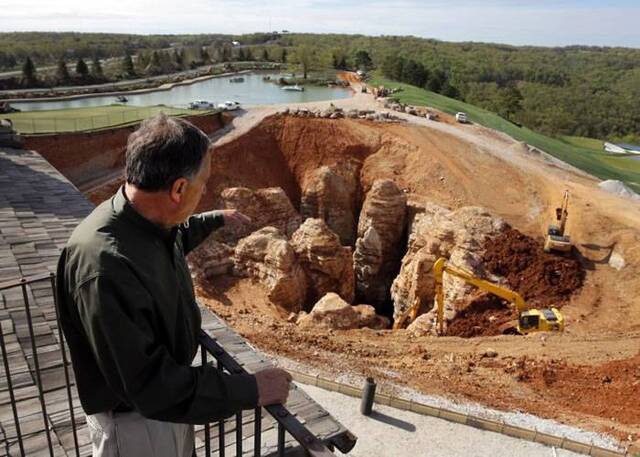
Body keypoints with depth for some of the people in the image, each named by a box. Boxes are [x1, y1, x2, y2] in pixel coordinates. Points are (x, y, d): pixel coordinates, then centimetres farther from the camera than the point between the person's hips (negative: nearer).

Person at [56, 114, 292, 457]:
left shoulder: (148, 221, -10)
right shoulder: (104, 265, -37)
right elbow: (147, 383, -33)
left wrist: (217, 219, 28)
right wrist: (249, 391, -28)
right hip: (134, 420, -7)